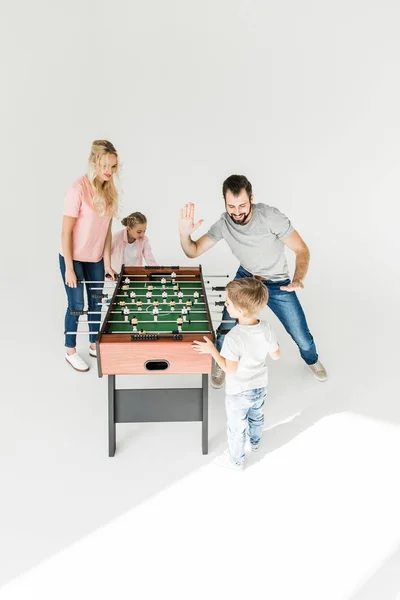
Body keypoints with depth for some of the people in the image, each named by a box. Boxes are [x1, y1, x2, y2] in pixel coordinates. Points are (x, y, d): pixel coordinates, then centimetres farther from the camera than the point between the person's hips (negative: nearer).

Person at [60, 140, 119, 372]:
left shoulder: (110, 190, -3)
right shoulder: (79, 188, -22)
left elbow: (107, 230, 3)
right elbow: (66, 231, -19)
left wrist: (107, 262, 2)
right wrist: (69, 268, -19)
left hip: (96, 258, 6)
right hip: (73, 257, -6)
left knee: (96, 303, 16)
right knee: (77, 305, 4)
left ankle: (94, 345, 35)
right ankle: (71, 351, 23)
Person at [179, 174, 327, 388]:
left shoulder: (270, 217, -31)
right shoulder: (223, 224, -19)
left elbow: (302, 250, -26)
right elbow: (193, 252, -14)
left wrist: (298, 279, -45)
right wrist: (184, 234, -37)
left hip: (278, 285, -2)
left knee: (302, 337, 5)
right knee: (226, 329, -6)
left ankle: (312, 360, 43)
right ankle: (220, 364, 29)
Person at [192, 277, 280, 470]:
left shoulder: (233, 338, -36)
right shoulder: (266, 328, -19)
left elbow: (230, 369, -27)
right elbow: (276, 355, -5)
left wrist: (212, 350, -19)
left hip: (239, 392, -6)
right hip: (260, 386, 6)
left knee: (236, 427, 19)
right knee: (256, 417, 34)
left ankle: (235, 460, 42)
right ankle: (255, 441, 62)